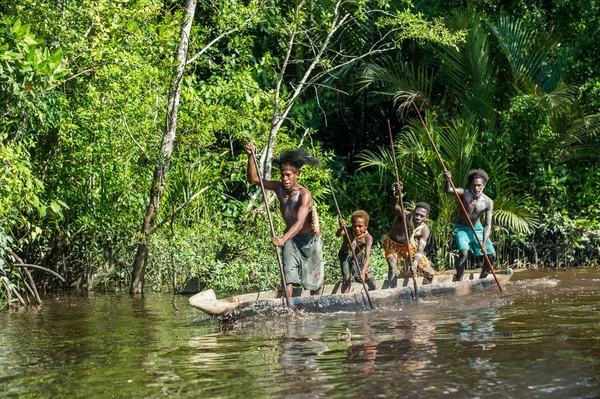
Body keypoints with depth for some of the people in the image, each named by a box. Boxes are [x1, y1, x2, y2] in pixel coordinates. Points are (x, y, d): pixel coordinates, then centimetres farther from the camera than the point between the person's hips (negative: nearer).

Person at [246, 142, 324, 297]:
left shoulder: (304, 194, -31)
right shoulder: (279, 187, -15)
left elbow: (300, 222, -42)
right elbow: (253, 179, -9)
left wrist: (283, 239, -57)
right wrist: (251, 157, -23)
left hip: (309, 238, -3)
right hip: (291, 238, 3)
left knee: (313, 280, 14)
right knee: (288, 277, -13)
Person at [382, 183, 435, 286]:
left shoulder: (424, 230, -24)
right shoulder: (404, 216, -33)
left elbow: (420, 250, -30)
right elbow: (394, 207, -54)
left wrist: (415, 263, -49)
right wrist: (397, 195, -76)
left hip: (409, 247, 3)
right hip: (392, 244, -3)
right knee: (393, 267, -27)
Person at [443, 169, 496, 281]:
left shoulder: (488, 202, -16)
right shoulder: (464, 193, -21)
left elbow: (488, 225, -17)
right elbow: (449, 191, -40)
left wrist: (484, 244, -28)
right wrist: (447, 181, -62)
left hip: (478, 229, 4)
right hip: (462, 229, -4)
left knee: (492, 255, 0)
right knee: (463, 253, -27)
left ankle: (482, 279, 20)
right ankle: (458, 281, -15)